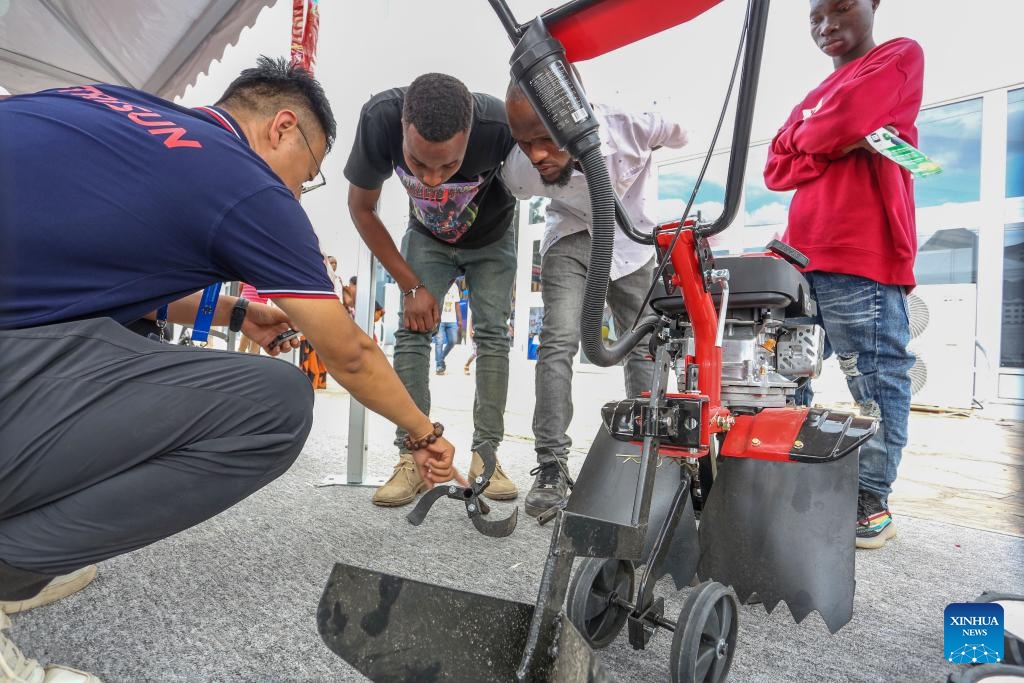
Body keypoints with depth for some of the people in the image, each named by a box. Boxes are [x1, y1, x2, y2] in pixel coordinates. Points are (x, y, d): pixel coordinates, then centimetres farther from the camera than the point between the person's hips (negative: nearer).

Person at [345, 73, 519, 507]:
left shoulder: (500, 125, -38)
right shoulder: (380, 117, -34)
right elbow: (361, 208, -19)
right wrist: (411, 285, -19)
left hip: (491, 241, 0)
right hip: (427, 239, 1)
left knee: (492, 333, -12)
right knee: (412, 329, -13)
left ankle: (485, 454, -3)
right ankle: (412, 457, -9)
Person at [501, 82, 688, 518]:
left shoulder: (633, 123, -32)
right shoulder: (518, 171, -29)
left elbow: (684, 135, -9)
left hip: (631, 240, 1)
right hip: (571, 239, -1)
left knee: (646, 347, 2)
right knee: (559, 341, -19)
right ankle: (551, 467, -13)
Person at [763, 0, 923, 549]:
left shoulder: (901, 56, 10)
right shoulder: (811, 98, 29)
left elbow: (842, 122, -11)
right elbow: (776, 170, 13)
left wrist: (806, 137, 10)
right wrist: (841, 144, -2)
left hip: (861, 257, -7)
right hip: (802, 258, 7)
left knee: (876, 383, -4)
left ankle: (873, 504, 5)